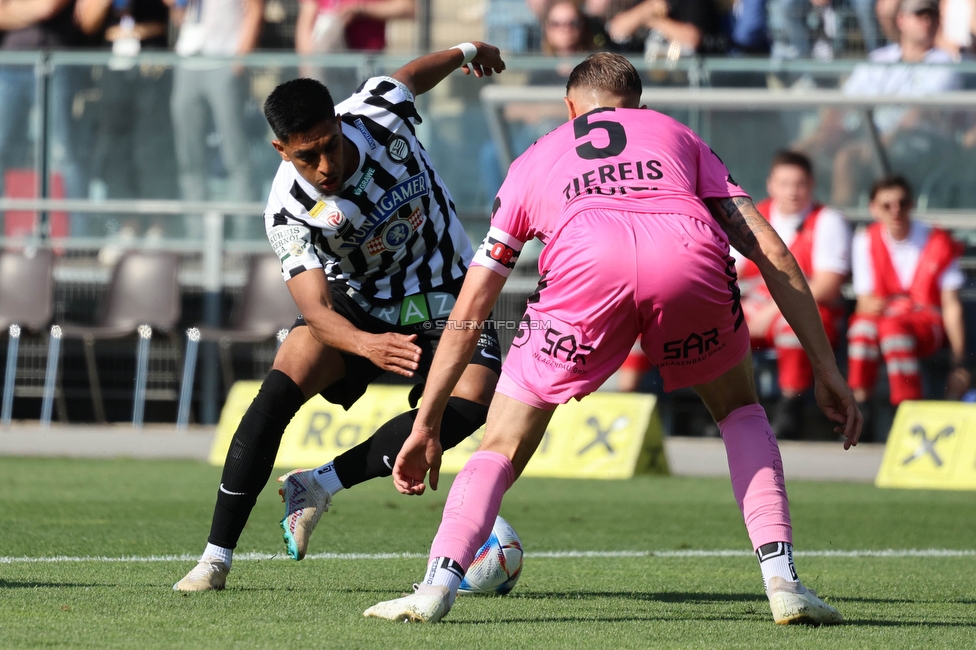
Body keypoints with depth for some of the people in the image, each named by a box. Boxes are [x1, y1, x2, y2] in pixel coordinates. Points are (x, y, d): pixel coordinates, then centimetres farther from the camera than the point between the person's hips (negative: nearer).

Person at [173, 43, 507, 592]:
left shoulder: (380, 113, -21)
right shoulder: (289, 212, -26)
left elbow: (411, 76, 4)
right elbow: (317, 310, -34)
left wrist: (464, 53, 25)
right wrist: (366, 345, -55)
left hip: (445, 295, 2)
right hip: (360, 304, -2)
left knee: (472, 399, -27)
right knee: (279, 390, -25)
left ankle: (321, 484, -15)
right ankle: (217, 557, -17)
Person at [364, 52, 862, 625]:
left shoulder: (536, 160, 39)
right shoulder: (678, 136, 39)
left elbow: (470, 310, 38)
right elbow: (772, 251, 28)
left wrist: (427, 426, 43)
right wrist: (827, 369, 29)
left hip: (584, 261, -1)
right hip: (690, 252, 1)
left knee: (502, 448, 15)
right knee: (740, 411, 28)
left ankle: (438, 584, -5)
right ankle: (783, 579, 14)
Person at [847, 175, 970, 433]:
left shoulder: (938, 244, -1)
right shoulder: (866, 242, 4)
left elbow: (952, 305, -2)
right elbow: (864, 302, 4)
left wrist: (959, 363, -9)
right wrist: (871, 306, -21)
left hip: (928, 325, -2)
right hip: (884, 314, 2)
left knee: (892, 326, -38)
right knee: (863, 324, -36)